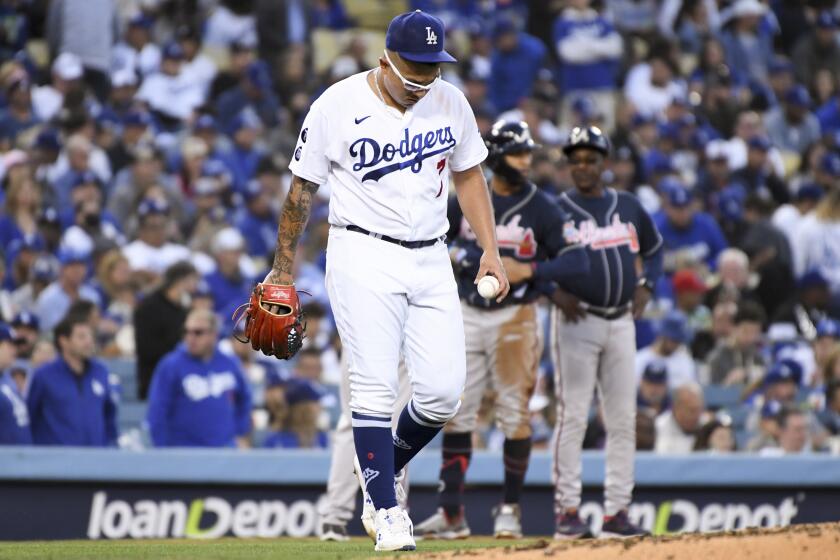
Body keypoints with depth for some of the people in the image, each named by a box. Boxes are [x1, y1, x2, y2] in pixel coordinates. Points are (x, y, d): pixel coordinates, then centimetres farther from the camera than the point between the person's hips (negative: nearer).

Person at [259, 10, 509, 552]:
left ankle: (381, 468, 23)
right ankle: (387, 511, -7)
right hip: (364, 257, -4)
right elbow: (303, 188, 0)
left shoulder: (451, 102, 3)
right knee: (375, 386, -11)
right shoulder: (338, 105, -9)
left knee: (444, 391, -3)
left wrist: (491, 250, 8)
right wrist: (284, 269, 2)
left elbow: (469, 175, 16)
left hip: (431, 260, 4)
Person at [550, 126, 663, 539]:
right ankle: (567, 511, -6)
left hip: (621, 323, 4)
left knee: (623, 419, 4)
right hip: (576, 321, -4)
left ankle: (617, 511, 8)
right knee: (572, 416, -7)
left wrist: (646, 287, 7)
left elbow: (654, 249, 23)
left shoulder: (628, 207, 10)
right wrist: (554, 292, -15)